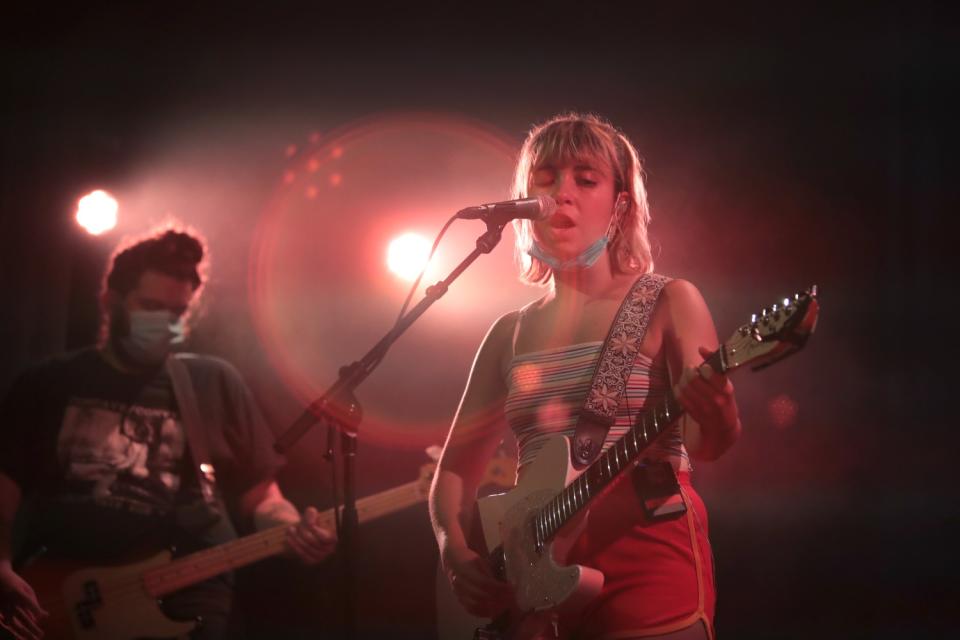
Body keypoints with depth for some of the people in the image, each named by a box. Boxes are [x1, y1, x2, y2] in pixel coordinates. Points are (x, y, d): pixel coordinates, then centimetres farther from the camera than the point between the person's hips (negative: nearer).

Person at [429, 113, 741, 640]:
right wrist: (455, 551, -4)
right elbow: (456, 467, 15)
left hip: (647, 562, -4)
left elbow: (705, 441, -13)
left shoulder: (667, 304, -1)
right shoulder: (510, 334, 11)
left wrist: (716, 419, -35)